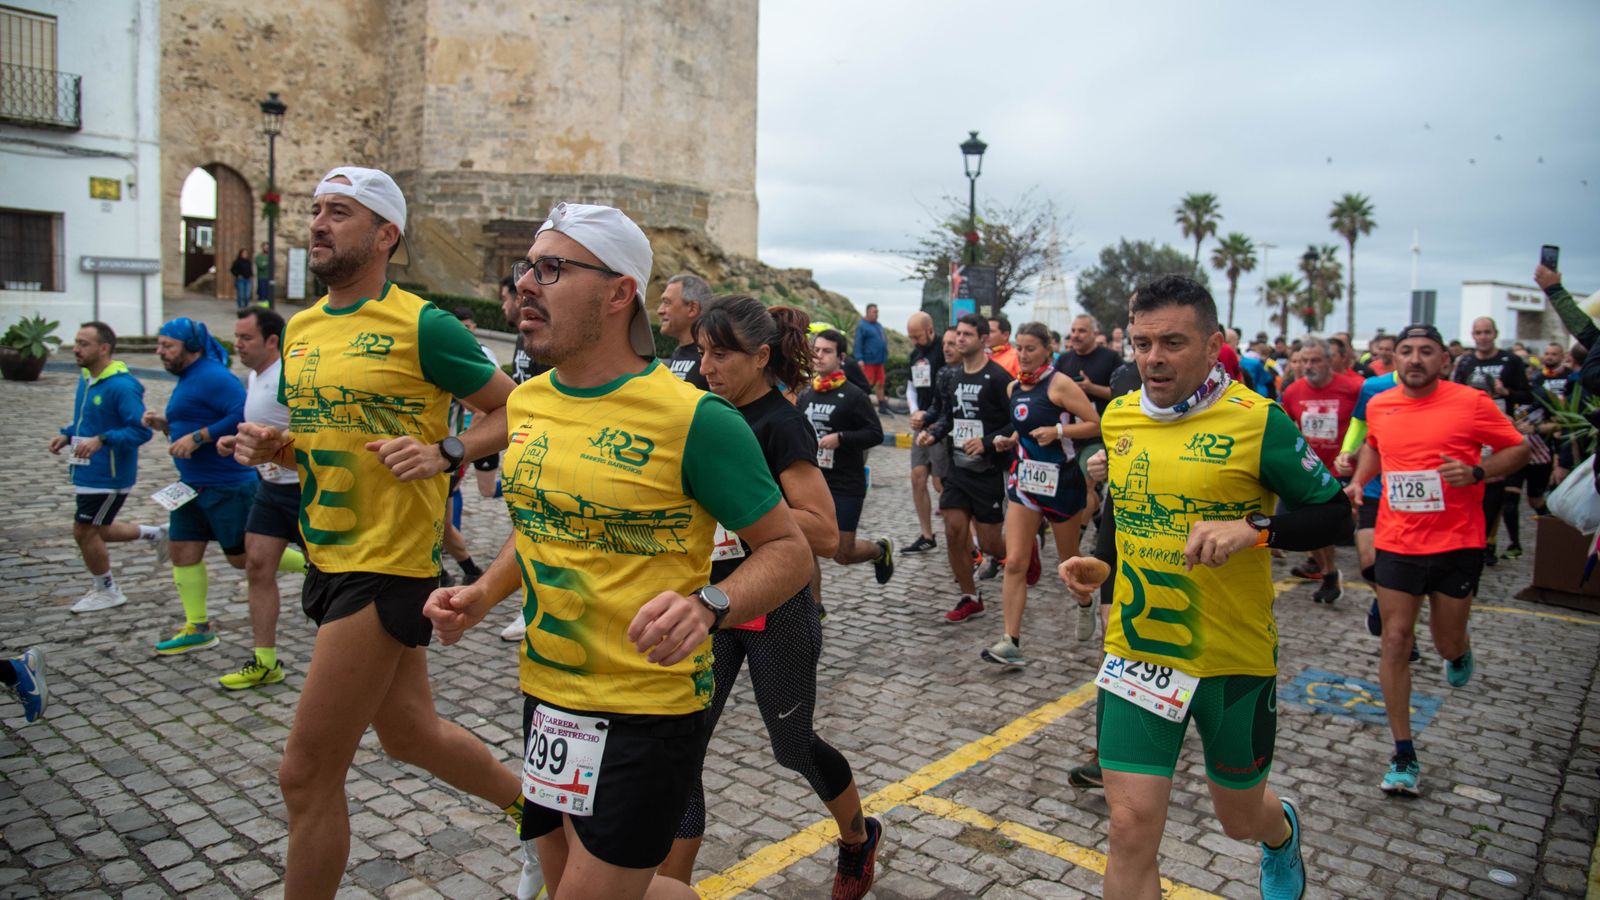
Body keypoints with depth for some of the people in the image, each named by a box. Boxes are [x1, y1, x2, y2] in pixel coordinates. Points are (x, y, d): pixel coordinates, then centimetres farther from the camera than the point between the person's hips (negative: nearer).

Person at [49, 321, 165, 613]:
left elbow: (141, 430, -24)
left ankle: (107, 591, 20)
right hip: (89, 472, 9)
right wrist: (66, 435, 4)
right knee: (96, 530, 17)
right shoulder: (86, 378, 7)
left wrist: (102, 440, -33)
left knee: (85, 531, 1)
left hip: (108, 476, -9)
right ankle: (154, 534, 34)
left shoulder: (122, 386, -22)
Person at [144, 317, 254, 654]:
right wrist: (164, 425, 7)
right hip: (191, 486, 10)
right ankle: (197, 628, 18)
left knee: (242, 557, -2)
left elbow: (243, 416, -28)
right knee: (183, 553, 9)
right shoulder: (186, 380, 17)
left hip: (227, 485, -10)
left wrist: (196, 438, -25)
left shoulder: (213, 377, -15)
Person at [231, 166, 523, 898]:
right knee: (412, 733, 22)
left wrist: (447, 452, -23)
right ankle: (537, 807, 44)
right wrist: (271, 446, 1)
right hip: (329, 559, 9)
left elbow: (516, 411, -8)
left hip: (388, 569, -8)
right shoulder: (300, 328, 11)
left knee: (307, 775, 0)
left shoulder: (423, 326, -13)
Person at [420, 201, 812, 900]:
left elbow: (788, 549, -13)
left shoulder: (694, 419, -18)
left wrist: (708, 605, -31)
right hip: (547, 697, 8)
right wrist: (484, 594, 2)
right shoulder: (528, 401, 3)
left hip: (647, 711, -7)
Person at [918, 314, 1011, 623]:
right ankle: (969, 598, 17)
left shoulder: (997, 377, -13)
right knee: (953, 533, 1)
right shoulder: (953, 375, 8)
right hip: (958, 468, 6)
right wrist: (933, 433, 0)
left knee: (988, 544, 0)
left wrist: (988, 442, -25)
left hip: (988, 472, -6)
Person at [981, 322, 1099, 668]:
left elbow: (1095, 425, -13)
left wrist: (1058, 431, -25)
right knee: (1015, 563, -6)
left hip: (1061, 480, -5)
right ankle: (1011, 642, -6)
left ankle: (1086, 604, 46)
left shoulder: (1060, 384, -12)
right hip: (1025, 479, 5)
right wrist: (1009, 440, 4)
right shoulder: (1013, 388, 7)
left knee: (1069, 558, 14)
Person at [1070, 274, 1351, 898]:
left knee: (1240, 817, 19)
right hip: (1136, 652, 3)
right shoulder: (1118, 416, 2)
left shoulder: (1257, 420, -13)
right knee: (1131, 827, -4)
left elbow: (1334, 512, -7)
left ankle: (1282, 833, 57)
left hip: (1234, 658, -2)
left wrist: (1253, 529, -24)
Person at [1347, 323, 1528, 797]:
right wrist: (1359, 479, 6)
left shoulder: (1471, 402, -8)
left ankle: (1459, 651, 51)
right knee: (1395, 642, -2)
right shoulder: (1379, 406, 3)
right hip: (1397, 542, 2)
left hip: (1457, 544, -2)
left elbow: (1519, 448, -1)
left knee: (1447, 644, 9)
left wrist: (1477, 471, -18)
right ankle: (1404, 756, 8)